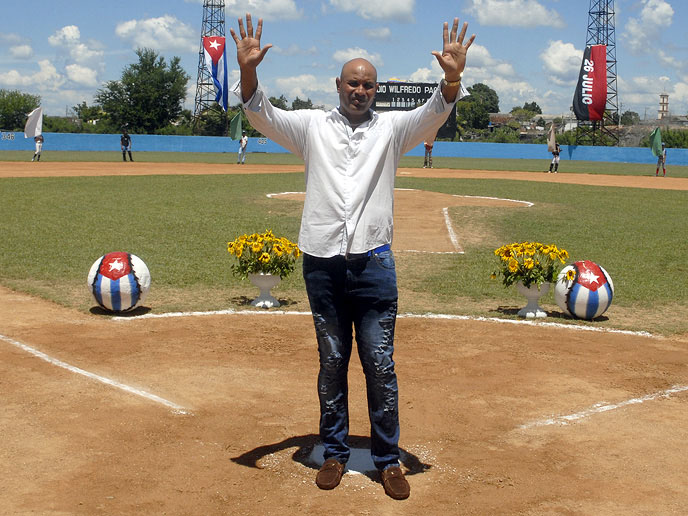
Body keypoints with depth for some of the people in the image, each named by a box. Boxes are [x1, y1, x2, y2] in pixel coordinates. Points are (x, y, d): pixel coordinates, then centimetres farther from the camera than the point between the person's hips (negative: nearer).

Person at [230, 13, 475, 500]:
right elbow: (262, 113, -3)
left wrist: (452, 78, -28)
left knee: (380, 364, 2)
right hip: (322, 263, 1)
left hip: (373, 263, 0)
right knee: (332, 361, 10)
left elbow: (434, 113, -8)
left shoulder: (391, 128, 8)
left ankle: (388, 459, 14)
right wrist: (248, 70, -22)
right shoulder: (312, 125, 9)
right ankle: (336, 453, 23)